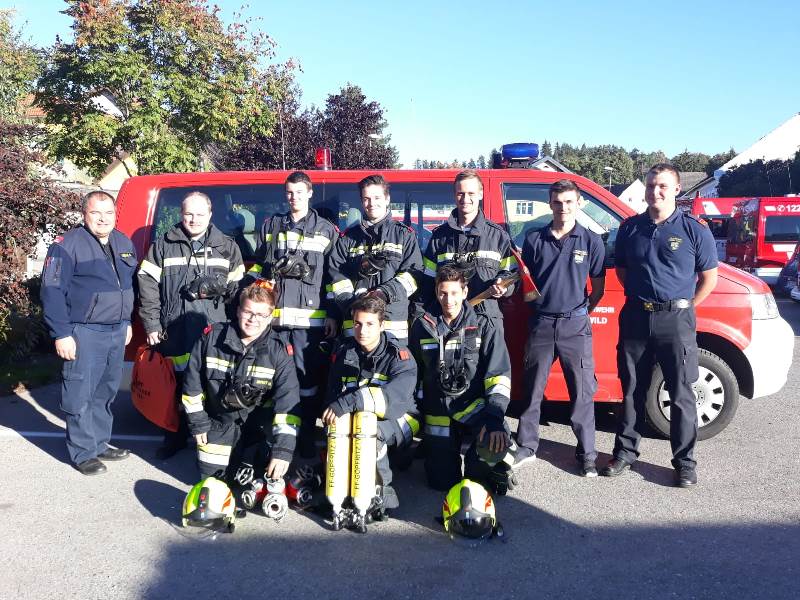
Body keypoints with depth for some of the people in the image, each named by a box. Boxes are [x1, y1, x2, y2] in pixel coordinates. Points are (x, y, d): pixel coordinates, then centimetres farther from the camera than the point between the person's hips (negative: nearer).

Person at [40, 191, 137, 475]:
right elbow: (52, 291, -13)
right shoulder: (68, 244, -10)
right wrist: (61, 334, -15)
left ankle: (100, 444, 27)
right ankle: (83, 453, 9)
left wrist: (128, 322, 18)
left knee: (106, 393, 15)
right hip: (84, 333, -7)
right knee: (81, 395, -2)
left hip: (117, 332, 7)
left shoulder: (124, 244, 12)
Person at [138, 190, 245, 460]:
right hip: (174, 333, 0)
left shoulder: (227, 247, 11)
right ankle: (176, 435, 24)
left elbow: (239, 288, 12)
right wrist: (151, 324, -2)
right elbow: (148, 286, 3)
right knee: (175, 385, 8)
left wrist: (219, 286, -6)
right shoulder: (163, 246, 8)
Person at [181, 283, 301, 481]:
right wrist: (198, 422, 0)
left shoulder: (279, 351, -17)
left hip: (258, 427, -1)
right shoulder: (212, 337, -13)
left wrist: (283, 450, -30)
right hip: (218, 423, 1)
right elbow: (192, 382, -1)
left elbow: (287, 400, -22)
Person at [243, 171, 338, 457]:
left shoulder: (326, 230, 10)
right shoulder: (271, 226, 17)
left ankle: (307, 434, 6)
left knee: (307, 374, -3)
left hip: (309, 316, -2)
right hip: (272, 314, 2)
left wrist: (332, 314, 0)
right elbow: (258, 266, 20)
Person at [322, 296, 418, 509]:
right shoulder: (344, 351, 1)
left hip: (396, 421, -4)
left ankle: (383, 491, -17)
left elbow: (396, 395, -34)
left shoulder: (398, 355, -14)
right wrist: (331, 414, -26)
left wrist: (349, 402, -44)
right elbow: (333, 393, -1)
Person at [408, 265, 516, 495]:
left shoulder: (482, 327, -5)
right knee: (442, 482, 1)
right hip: (438, 411, 2)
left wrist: (494, 418, -24)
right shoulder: (422, 326, 2)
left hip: (473, 403, -2)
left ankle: (477, 466, 2)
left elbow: (499, 375, -12)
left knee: (496, 442, -33)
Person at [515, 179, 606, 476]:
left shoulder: (591, 241, 0)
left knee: (582, 392, 4)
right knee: (532, 389, 9)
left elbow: (598, 287, 6)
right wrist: (535, 305, 4)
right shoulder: (534, 239, 4)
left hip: (575, 325, -1)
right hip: (541, 323, 1)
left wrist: (581, 312, 4)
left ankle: (586, 452, 16)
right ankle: (526, 446, 22)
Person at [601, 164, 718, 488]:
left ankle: (685, 462, 15)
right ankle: (625, 452, 23)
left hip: (675, 320, -3)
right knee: (632, 391, 11)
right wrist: (637, 297, 6)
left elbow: (709, 278, 3)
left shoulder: (694, 229, -2)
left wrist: (682, 307, -1)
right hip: (635, 316, 3)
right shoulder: (630, 227, 7)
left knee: (681, 394, 3)